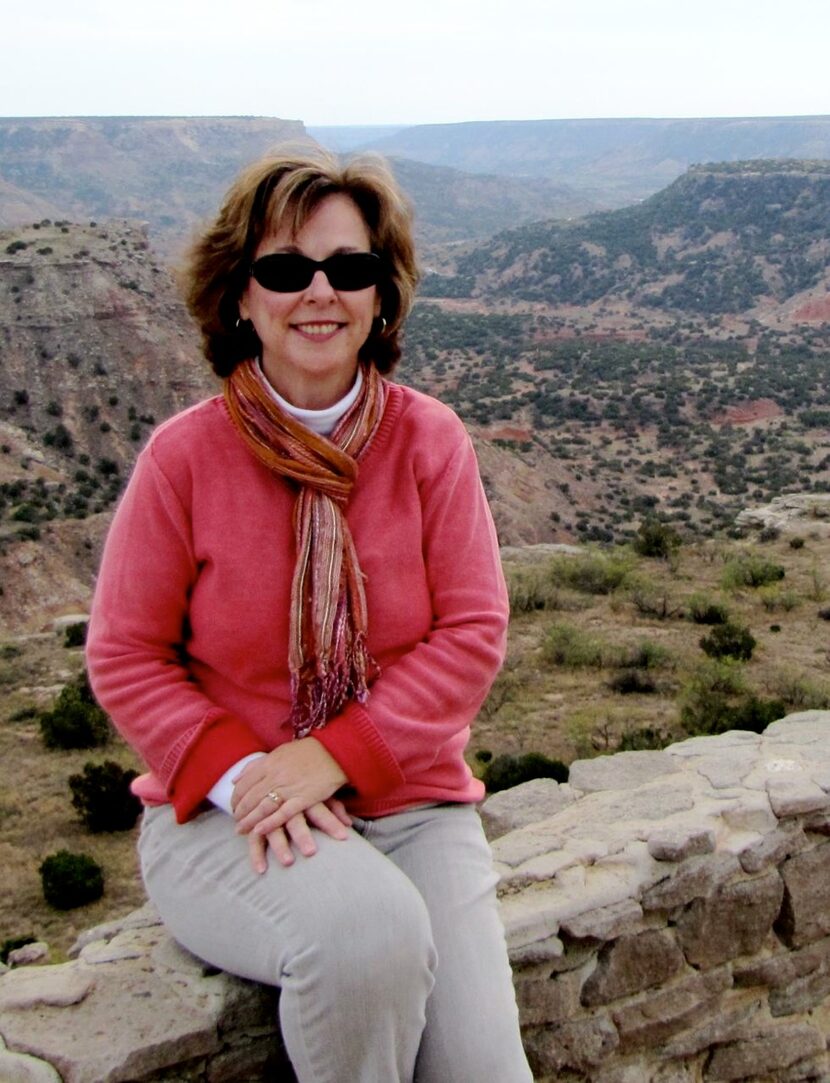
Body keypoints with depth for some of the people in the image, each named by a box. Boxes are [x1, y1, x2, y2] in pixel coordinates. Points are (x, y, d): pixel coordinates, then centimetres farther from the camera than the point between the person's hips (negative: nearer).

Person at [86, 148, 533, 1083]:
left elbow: (473, 632, -5)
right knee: (364, 928, -32)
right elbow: (124, 656, -3)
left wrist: (336, 755, -16)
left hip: (410, 803, 2)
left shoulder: (430, 439, -3)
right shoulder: (183, 455, -7)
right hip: (223, 818, -1)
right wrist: (237, 774, -17)